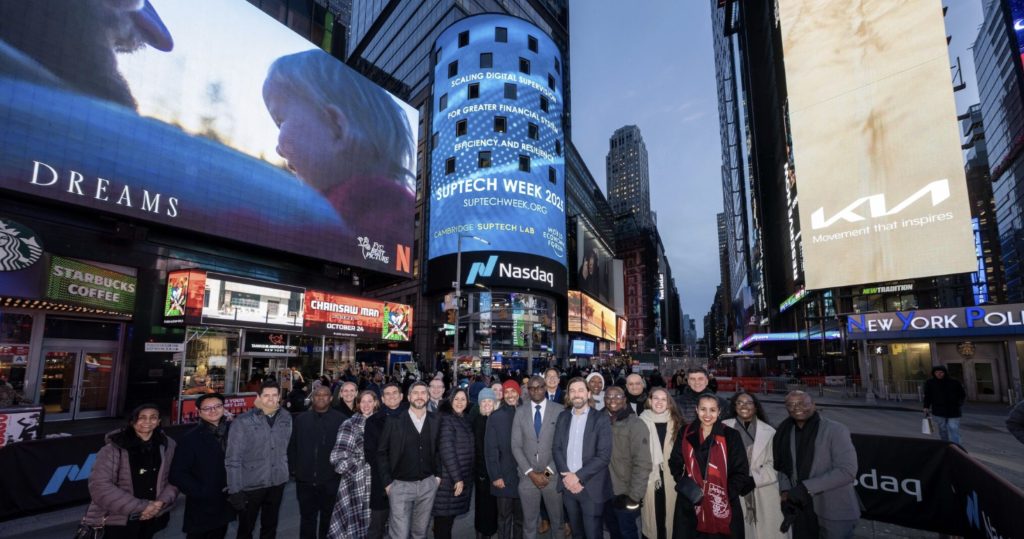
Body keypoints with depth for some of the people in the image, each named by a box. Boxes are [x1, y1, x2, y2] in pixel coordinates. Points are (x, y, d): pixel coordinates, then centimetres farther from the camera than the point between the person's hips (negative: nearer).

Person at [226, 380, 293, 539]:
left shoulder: (286, 418, 0)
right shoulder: (243, 422, -13)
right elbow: (233, 459, -13)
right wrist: (235, 490, -14)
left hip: (277, 483, 3)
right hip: (250, 485, -3)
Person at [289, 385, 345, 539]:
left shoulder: (341, 419, -7)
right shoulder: (301, 419, 4)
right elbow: (292, 446, 8)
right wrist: (293, 468, 2)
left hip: (331, 480, -2)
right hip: (305, 480, 2)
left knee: (328, 518, 16)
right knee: (307, 518, 14)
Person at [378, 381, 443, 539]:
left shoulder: (435, 421, 2)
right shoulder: (394, 421, -7)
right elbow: (382, 452, -2)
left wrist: (438, 475, 4)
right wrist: (387, 482, -5)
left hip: (428, 484, 3)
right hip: (400, 485, -3)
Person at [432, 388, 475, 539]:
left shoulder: (465, 419, 9)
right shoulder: (445, 419, -14)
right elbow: (447, 450, -20)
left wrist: (462, 477, 11)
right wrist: (457, 477, -20)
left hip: (464, 477, 7)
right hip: (448, 479, -7)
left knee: (450, 517, 15)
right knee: (443, 519, 1)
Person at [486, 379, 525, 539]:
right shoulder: (495, 417, -4)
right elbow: (490, 450, -5)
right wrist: (495, 476, -10)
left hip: (524, 475, 1)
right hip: (504, 476, -1)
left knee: (521, 517, 14)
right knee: (504, 518, 10)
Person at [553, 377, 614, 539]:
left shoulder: (601, 421, -7)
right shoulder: (563, 417, 6)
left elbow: (604, 456, -13)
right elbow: (556, 448, 4)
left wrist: (578, 476, -17)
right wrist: (566, 476, -10)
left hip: (591, 487, -4)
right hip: (568, 485, 4)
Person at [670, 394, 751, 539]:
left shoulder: (730, 436, -2)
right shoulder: (686, 434, 4)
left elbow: (741, 472, -1)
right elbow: (675, 463, 11)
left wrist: (725, 495, -10)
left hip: (722, 507, -1)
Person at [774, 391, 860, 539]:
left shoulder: (835, 430, -11)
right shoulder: (785, 433, 4)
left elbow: (847, 471, -19)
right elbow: (782, 467, 9)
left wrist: (806, 487, -22)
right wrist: (785, 492, -9)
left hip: (834, 513, -4)